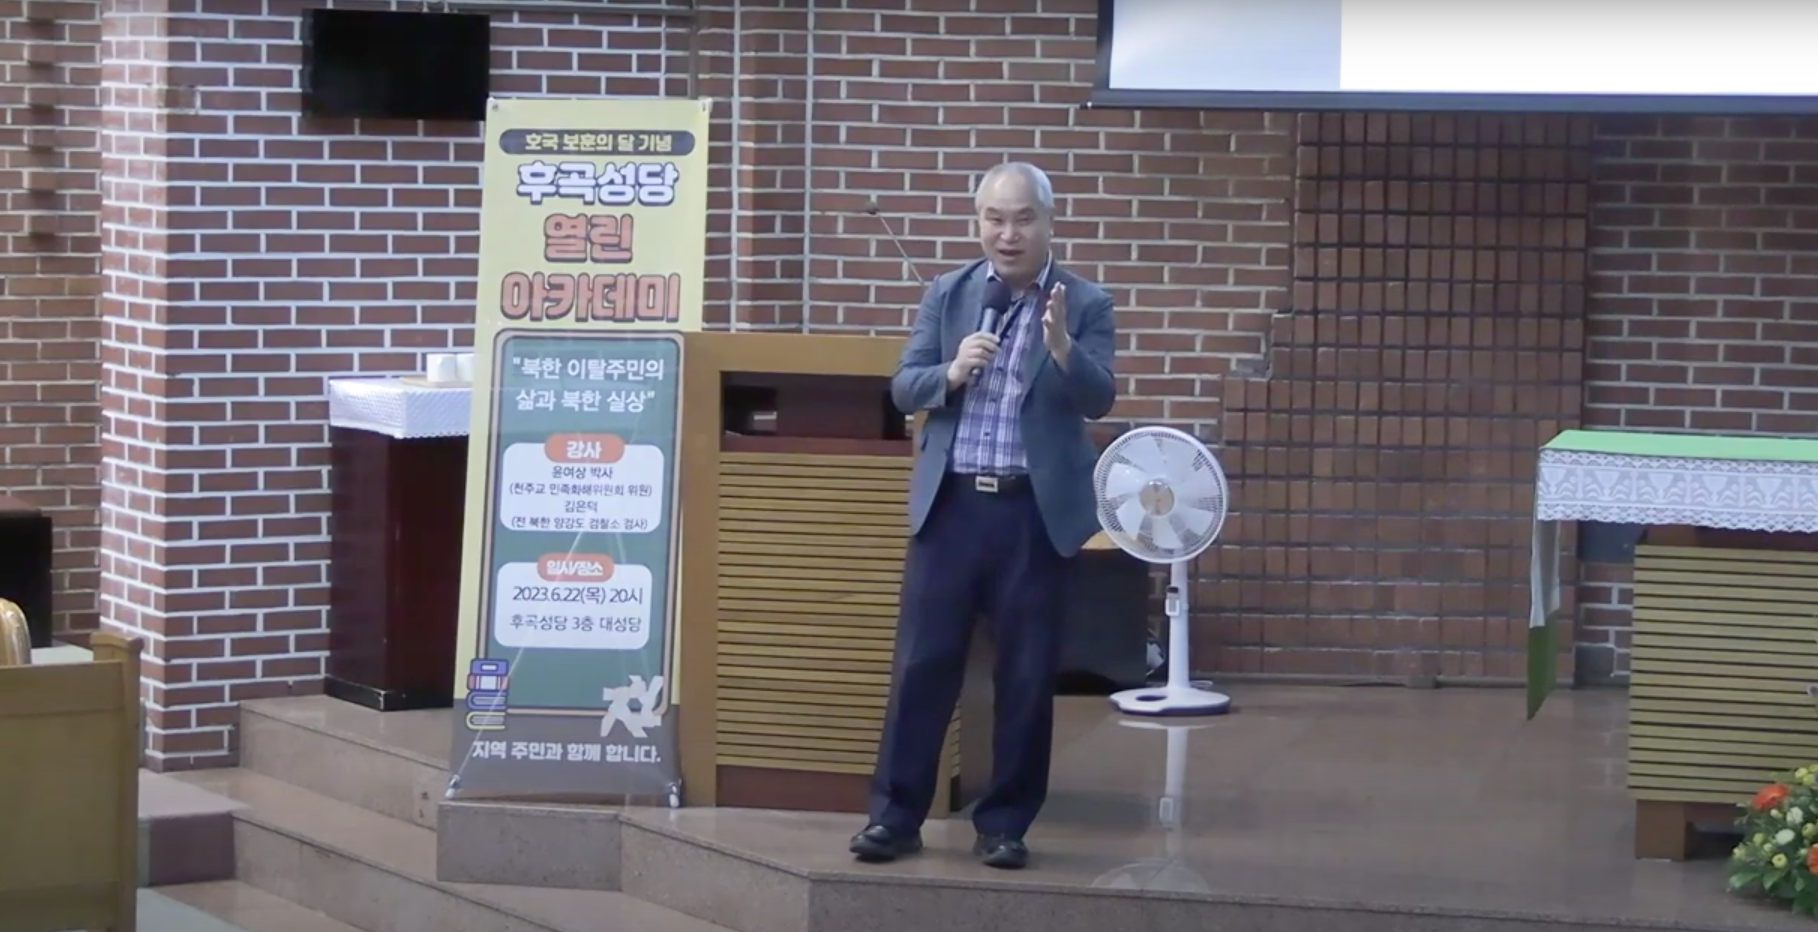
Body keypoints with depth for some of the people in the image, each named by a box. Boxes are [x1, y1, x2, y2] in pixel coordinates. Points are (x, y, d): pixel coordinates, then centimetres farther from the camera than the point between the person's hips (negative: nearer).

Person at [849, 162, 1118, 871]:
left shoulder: (1086, 305, 0)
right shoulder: (947, 294, 7)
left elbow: (1098, 401, -9)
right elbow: (904, 388, 4)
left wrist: (1062, 348, -28)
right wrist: (950, 372, -17)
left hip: (1036, 511, -1)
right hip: (951, 503, 1)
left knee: (1026, 674, 4)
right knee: (922, 662, 3)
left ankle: (1005, 823, 13)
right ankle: (895, 814, 9)